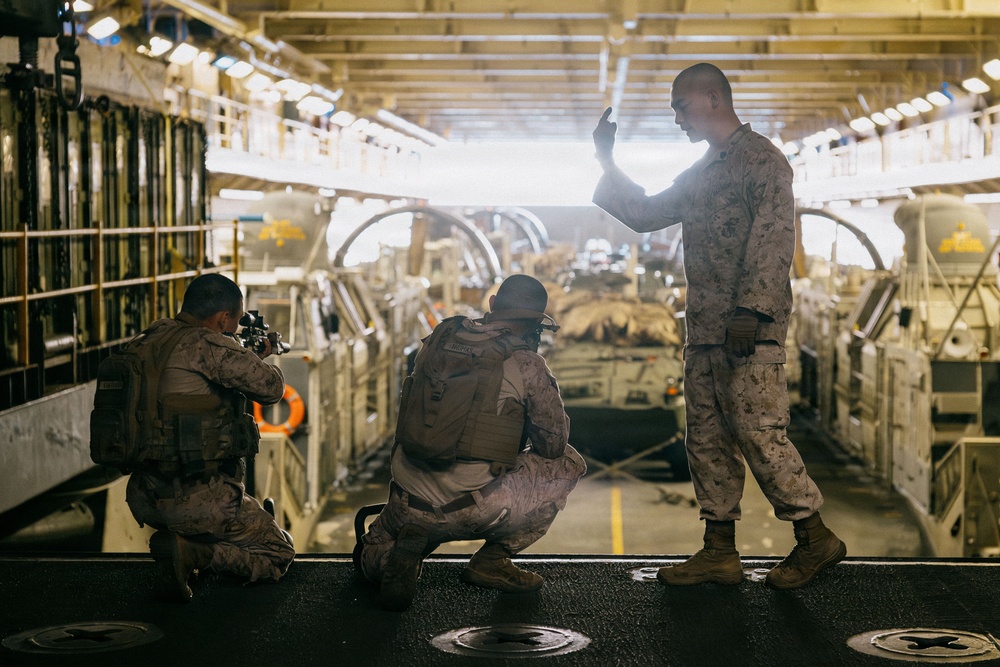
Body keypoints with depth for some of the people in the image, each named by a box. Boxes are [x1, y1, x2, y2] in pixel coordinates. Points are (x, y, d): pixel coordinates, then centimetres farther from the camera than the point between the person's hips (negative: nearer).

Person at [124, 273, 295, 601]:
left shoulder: (152, 338, 8)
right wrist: (260, 358, 9)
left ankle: (176, 539, 9)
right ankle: (189, 552, -11)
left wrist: (250, 356, 25)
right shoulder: (206, 344, -17)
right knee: (277, 554, 10)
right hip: (200, 499, -9)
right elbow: (271, 387, -13)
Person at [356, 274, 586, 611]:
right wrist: (518, 453, 26)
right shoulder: (527, 364, -6)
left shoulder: (440, 337, 8)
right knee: (568, 463, 17)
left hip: (408, 504, 5)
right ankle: (492, 559, 10)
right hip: (470, 506, -5)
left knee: (370, 563, 37)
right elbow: (553, 445, 2)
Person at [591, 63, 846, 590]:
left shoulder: (761, 159, -6)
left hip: (751, 329, -9)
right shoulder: (700, 173, 22)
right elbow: (644, 215, 30)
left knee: (758, 432, -11)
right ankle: (720, 550, 12)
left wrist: (753, 310, -24)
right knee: (707, 439, 7)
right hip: (704, 330, 9)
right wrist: (607, 162, 24)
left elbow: (774, 239, -16)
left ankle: (814, 536, 0)